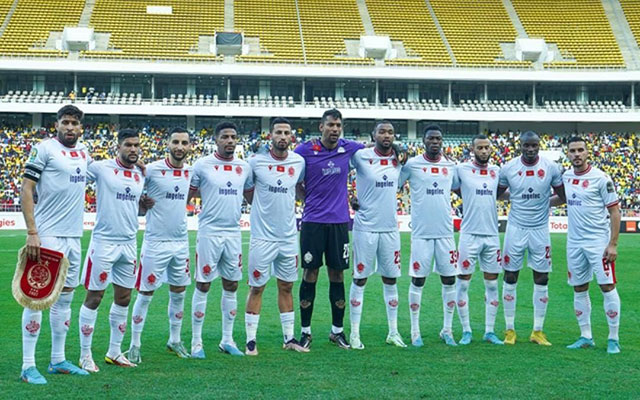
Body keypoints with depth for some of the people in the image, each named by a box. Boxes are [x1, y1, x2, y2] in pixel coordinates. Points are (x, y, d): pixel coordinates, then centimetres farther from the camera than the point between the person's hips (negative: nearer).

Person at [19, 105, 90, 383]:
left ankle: (58, 360, 22)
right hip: (47, 235, -7)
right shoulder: (44, 149, -7)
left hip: (74, 236, 7)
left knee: (65, 297, 12)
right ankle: (28, 366, -3)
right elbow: (26, 190, -11)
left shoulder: (84, 152, 12)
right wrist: (32, 232, -17)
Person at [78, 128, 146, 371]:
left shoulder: (141, 175, 9)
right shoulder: (101, 168, -8)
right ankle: (85, 355, 7)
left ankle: (114, 352, 24)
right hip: (104, 241, -6)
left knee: (123, 298, 11)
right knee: (93, 298, -1)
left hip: (129, 244, 6)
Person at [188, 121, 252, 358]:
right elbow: (186, 196, 1)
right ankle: (196, 342, 6)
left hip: (233, 233, 4)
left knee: (231, 286, 9)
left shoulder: (244, 167, 9)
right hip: (209, 232, -4)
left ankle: (227, 340, 18)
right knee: (203, 285, -1)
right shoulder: (202, 165, -4)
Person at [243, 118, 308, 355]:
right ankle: (251, 340, 9)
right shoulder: (256, 162, -9)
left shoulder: (299, 162, 1)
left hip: (289, 237, 4)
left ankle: (289, 338, 21)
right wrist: (260, 206, 2)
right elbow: (246, 190, 6)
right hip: (263, 236, -4)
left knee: (286, 287, 12)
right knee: (257, 288, 2)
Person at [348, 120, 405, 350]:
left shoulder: (399, 159, 5)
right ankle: (355, 334, 8)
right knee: (360, 279, 1)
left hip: (390, 228, 4)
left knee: (390, 279, 11)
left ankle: (393, 332, 20)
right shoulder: (361, 157, -9)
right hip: (366, 227, -4)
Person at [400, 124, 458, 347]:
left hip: (445, 232, 3)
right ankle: (415, 331, 11)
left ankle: (447, 330, 16)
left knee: (449, 280, 5)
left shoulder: (450, 166, 9)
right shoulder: (412, 165, -2)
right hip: (421, 233, -3)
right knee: (418, 280, 1)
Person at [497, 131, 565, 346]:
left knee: (542, 279, 3)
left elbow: (563, 195, 7)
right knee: (510, 278, 3)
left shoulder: (550, 167, -3)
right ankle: (510, 330, 13)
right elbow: (496, 194, 12)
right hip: (516, 228, 0)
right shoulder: (509, 168, -3)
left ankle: (538, 331, 13)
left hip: (540, 229, 0)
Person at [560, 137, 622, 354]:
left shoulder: (600, 178, -10)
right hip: (575, 242, 6)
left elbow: (614, 212, -10)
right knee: (579, 289, 9)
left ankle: (613, 339, 2)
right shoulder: (566, 177, 7)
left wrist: (613, 244, -15)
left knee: (607, 286, -6)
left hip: (599, 241, -6)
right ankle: (586, 337, 18)